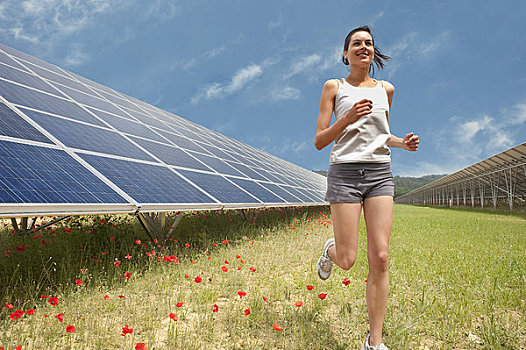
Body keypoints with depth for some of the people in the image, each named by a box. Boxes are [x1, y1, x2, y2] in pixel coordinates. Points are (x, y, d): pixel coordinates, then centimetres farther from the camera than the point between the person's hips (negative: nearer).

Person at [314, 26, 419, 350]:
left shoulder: (386, 89, 16)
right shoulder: (334, 87, 5)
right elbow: (319, 141, 0)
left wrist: (403, 142, 6)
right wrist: (347, 119, -16)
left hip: (380, 174, 3)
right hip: (345, 173, -3)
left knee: (380, 257, -6)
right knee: (347, 260, -4)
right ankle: (331, 250, 36)